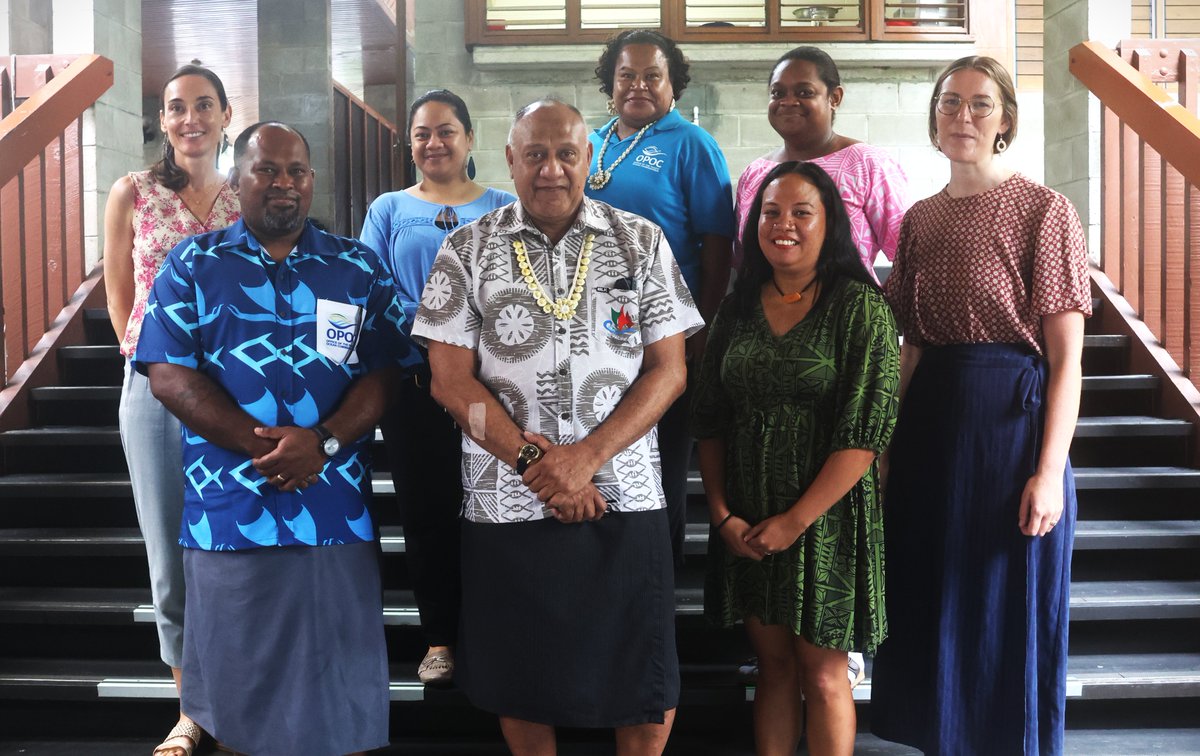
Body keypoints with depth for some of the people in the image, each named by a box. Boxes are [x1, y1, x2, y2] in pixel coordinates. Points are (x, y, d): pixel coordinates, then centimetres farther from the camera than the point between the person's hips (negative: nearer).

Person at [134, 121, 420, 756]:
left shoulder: (359, 267, 8)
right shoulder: (192, 265, 5)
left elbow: (384, 373, 1)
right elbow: (168, 375, -4)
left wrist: (322, 441, -16)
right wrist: (261, 442, -15)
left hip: (337, 516, 1)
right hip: (226, 514, 0)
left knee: (341, 689, 8)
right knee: (236, 682, 12)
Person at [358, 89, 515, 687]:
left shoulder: (503, 208, 11)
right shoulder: (389, 209, 14)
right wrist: (421, 336, -13)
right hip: (412, 379, 1)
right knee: (427, 506, 3)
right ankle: (440, 638, 12)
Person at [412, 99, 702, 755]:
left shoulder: (641, 242, 4)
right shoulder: (468, 249, 3)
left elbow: (668, 370, -1)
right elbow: (450, 380, -2)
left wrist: (585, 457, -13)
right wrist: (534, 461, -13)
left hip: (624, 502, 0)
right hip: (506, 504, 0)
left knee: (647, 697, 6)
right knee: (521, 692, 13)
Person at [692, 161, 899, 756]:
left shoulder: (859, 306, -7)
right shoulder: (739, 307, 8)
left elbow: (866, 431, -13)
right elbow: (709, 421, 8)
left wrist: (795, 521, -14)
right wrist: (722, 513, -2)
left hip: (826, 518, -4)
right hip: (747, 524, 4)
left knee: (822, 674, 4)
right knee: (773, 664, 13)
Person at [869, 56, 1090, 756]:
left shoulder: (1044, 211, -6)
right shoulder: (921, 219, 10)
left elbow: (1066, 357, -10)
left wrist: (1050, 470, -16)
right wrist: (893, 442, 10)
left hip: (1015, 418, -5)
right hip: (931, 422, 6)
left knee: (1010, 610, 5)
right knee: (934, 598, 14)